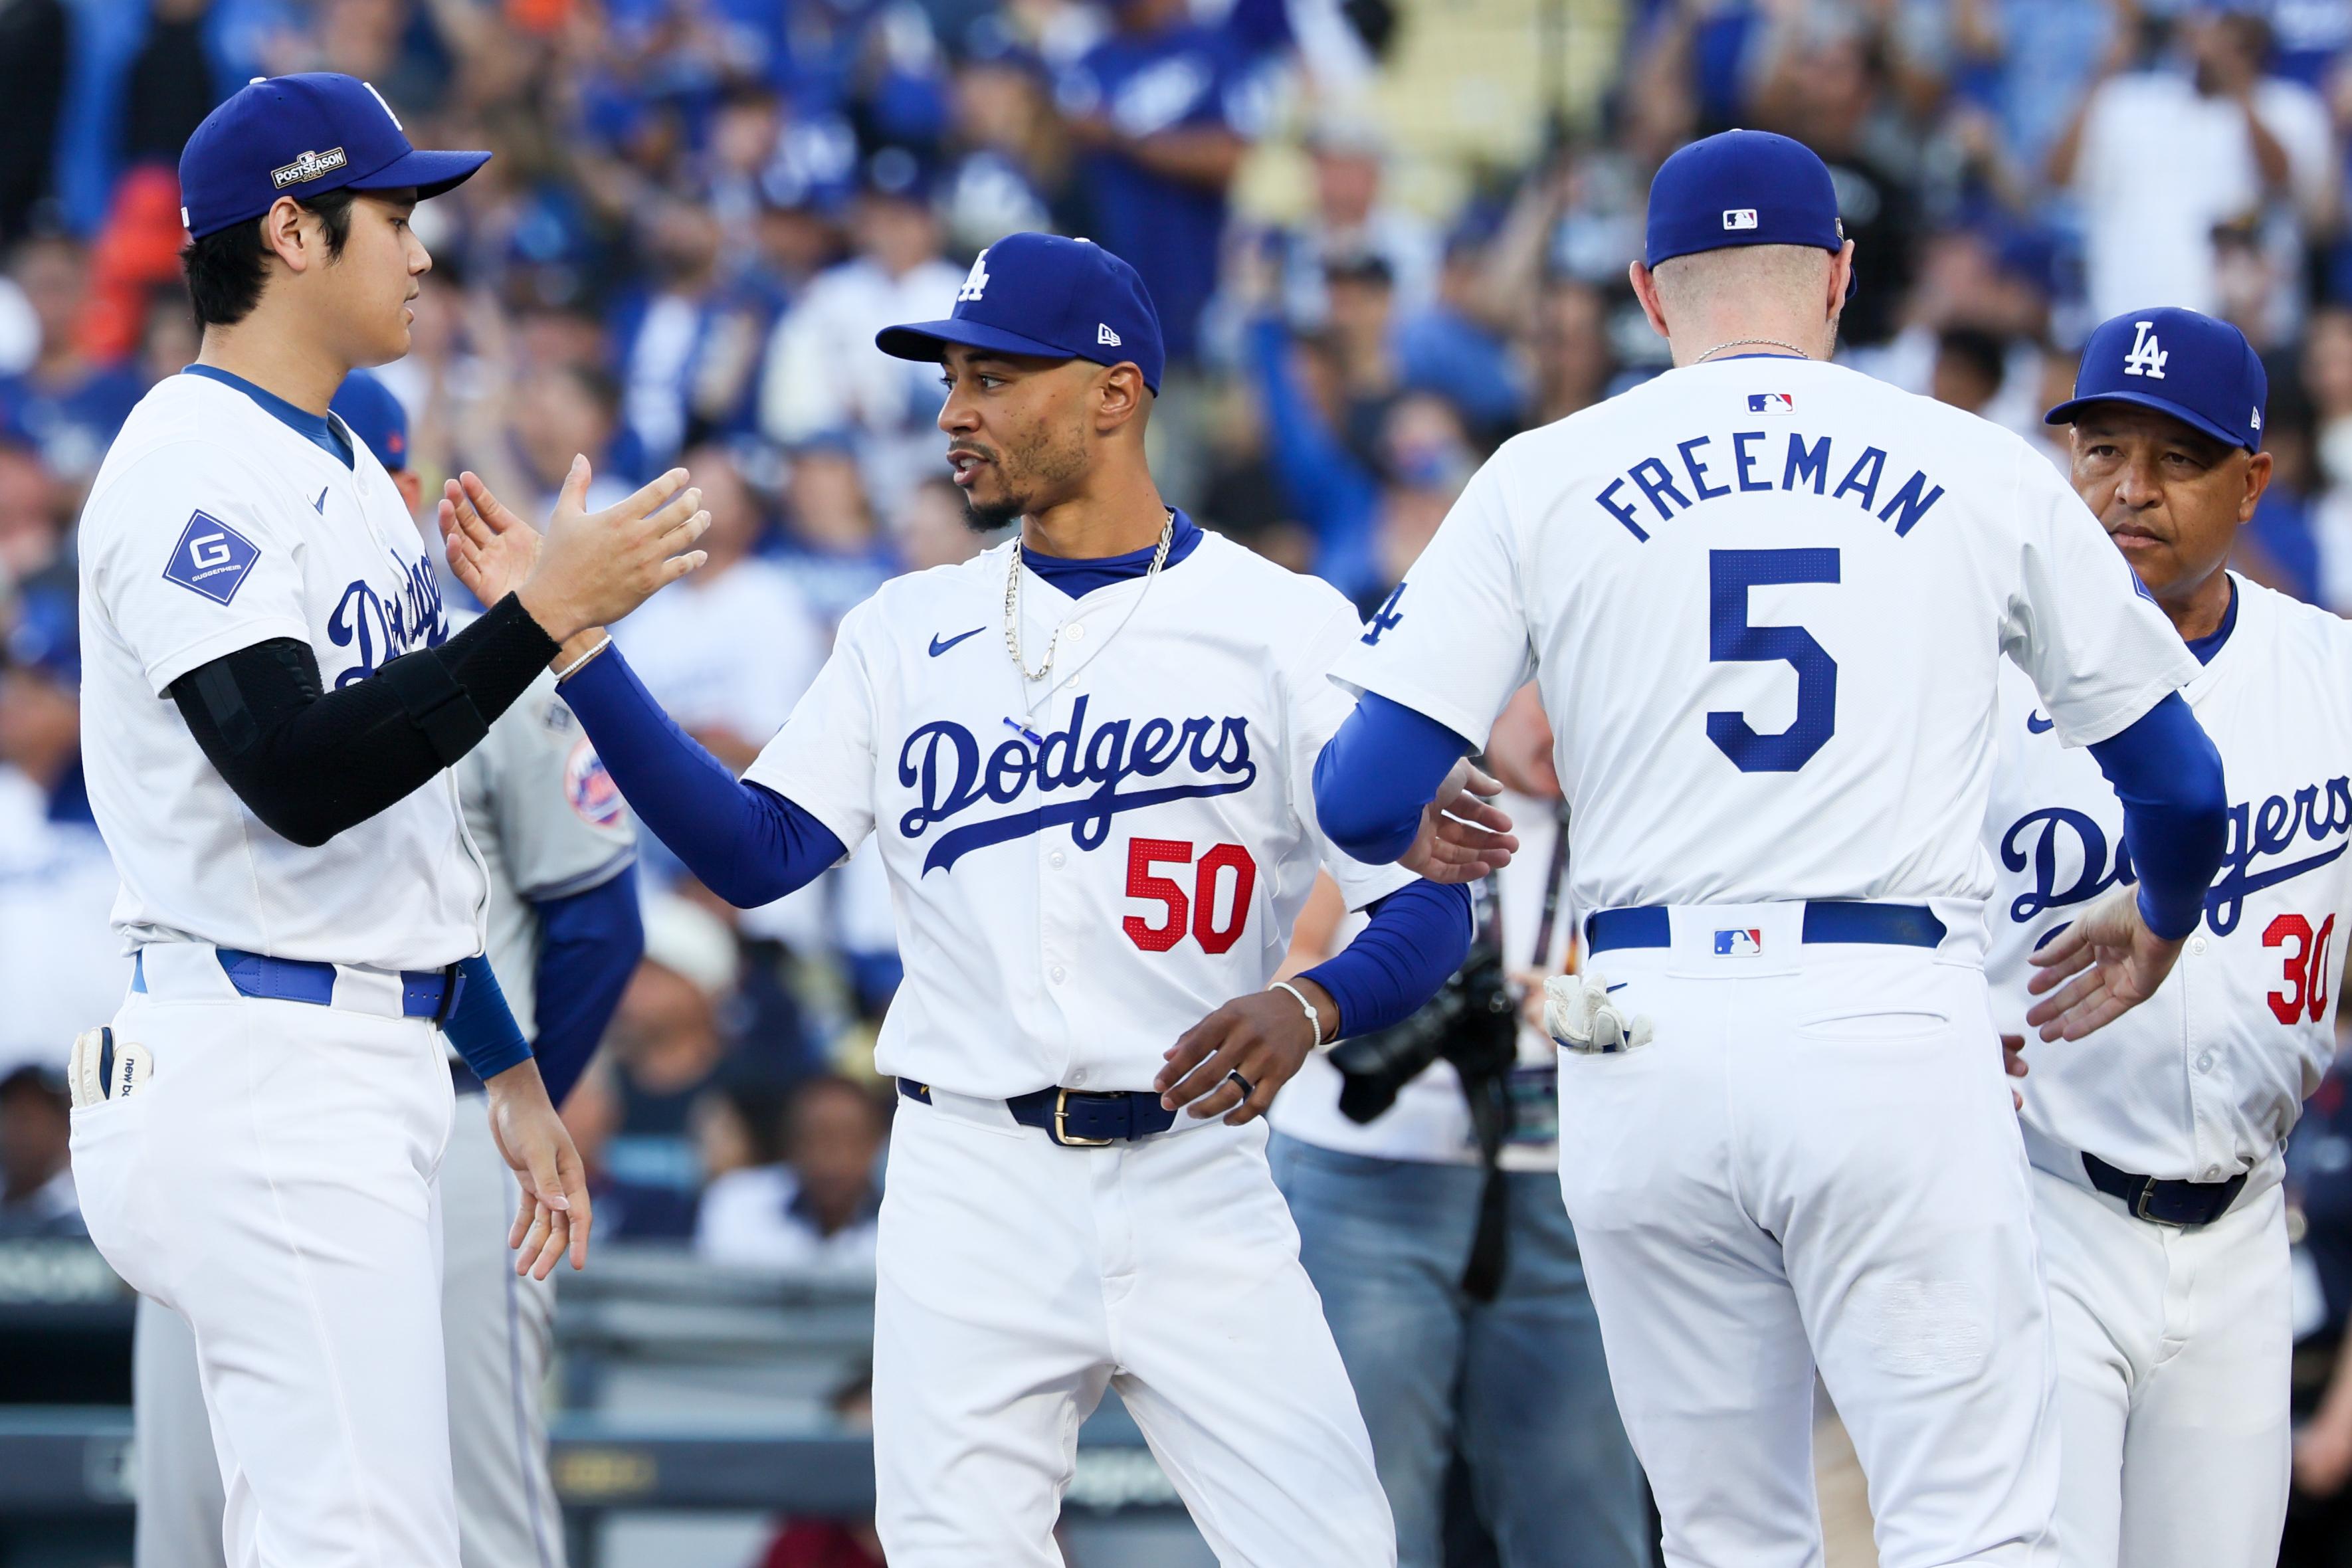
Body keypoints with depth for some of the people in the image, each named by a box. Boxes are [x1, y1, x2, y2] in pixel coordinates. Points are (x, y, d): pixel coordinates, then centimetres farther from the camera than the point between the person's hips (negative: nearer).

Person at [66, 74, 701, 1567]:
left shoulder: (348, 474, 19)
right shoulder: (195, 467, -13)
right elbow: (299, 779, -24)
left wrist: (511, 1071, 24)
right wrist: (543, 612, -22)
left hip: (372, 1073, 10)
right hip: (265, 1066, -10)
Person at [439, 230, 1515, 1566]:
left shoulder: (1286, 628, 2)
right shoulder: (911, 631, 12)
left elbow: (1431, 910, -2)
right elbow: (754, 852, 3)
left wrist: (1309, 1008, -23)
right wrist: (568, 641, -5)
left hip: (1195, 1186, -2)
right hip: (971, 1190, 2)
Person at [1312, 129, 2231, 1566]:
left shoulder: (1543, 480, 8)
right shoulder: (1985, 472, 8)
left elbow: (1367, 800, 1)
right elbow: (2182, 781, 15)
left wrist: (1452, 840, 25)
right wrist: (2159, 924, 37)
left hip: (1647, 1049, 2)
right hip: (1897, 1027, -2)